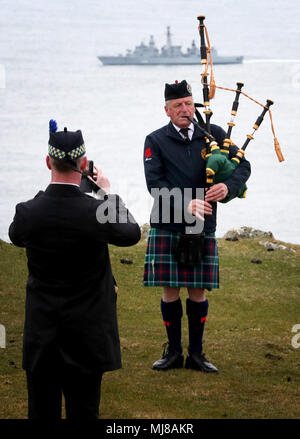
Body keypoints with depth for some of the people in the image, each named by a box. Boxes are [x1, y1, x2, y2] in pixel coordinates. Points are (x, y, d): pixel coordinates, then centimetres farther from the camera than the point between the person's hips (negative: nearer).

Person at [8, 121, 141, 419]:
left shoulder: (28, 212, -11)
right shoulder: (96, 212, -18)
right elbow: (131, 234, 4)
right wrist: (108, 192, 16)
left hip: (40, 335, 2)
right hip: (86, 335, -2)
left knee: (42, 410, 10)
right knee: (82, 410, 6)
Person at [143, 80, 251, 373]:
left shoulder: (213, 134, 6)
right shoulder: (156, 141, 0)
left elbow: (243, 165, 5)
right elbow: (155, 183, -10)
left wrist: (228, 187, -16)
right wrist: (185, 204, -23)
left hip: (203, 228, 2)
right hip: (167, 227, -1)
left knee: (198, 291, 6)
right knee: (170, 290, 3)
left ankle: (196, 353, 16)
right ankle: (173, 351, 17)